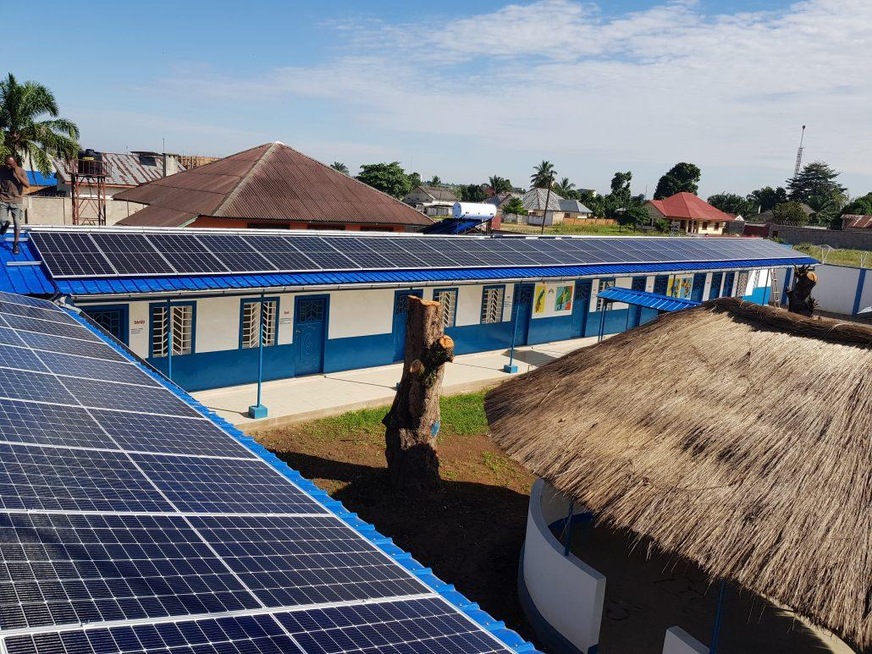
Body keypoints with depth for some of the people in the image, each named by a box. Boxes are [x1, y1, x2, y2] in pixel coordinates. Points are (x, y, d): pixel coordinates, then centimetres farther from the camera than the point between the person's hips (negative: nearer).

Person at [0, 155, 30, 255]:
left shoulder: (21, 171, -6)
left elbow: (27, 185, -16)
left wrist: (17, 174, -22)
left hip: (16, 200, -1)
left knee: (17, 222, -1)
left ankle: (15, 244, 12)